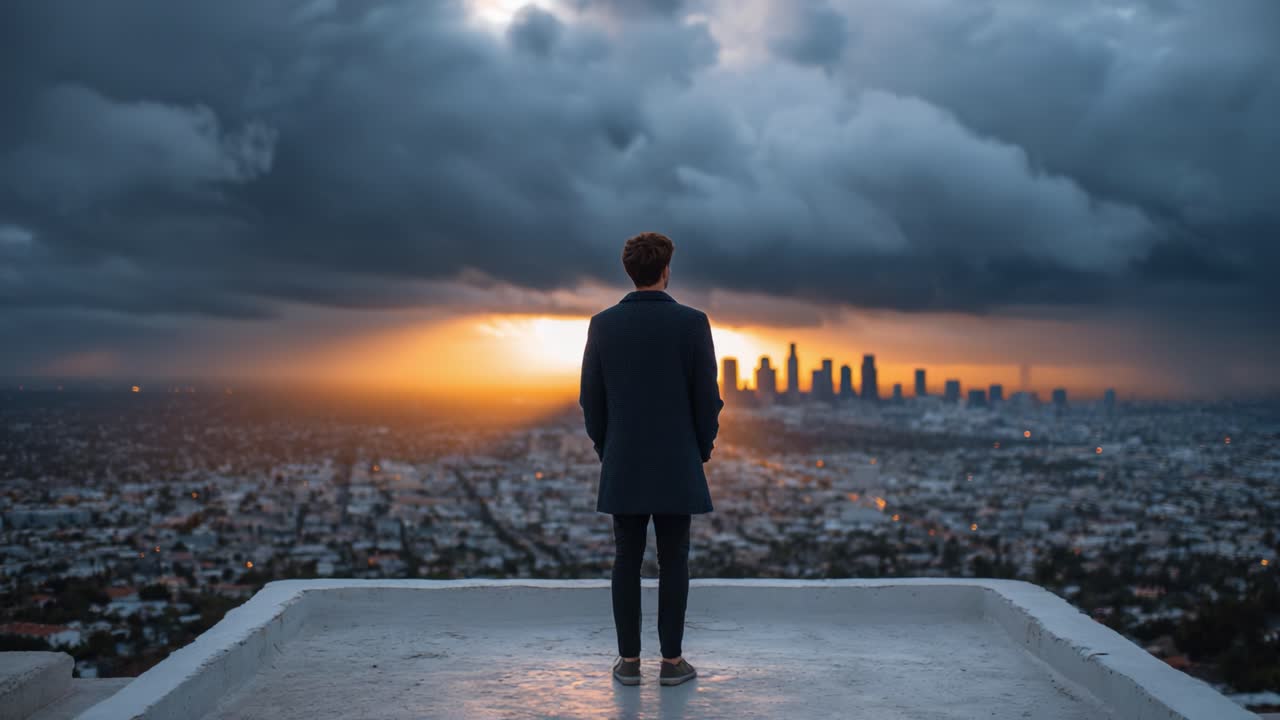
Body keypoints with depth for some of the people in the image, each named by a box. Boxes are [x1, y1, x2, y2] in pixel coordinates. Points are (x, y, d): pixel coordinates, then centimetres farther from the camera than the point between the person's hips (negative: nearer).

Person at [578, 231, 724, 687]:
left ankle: (629, 660, 11)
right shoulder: (693, 322, -8)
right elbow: (708, 396, -6)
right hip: (676, 462, -2)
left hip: (623, 463, 2)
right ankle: (672, 661, 9)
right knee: (673, 560, 5)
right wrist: (702, 450, 8)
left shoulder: (603, 323, -2)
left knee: (627, 560, 7)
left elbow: (591, 398, 2)